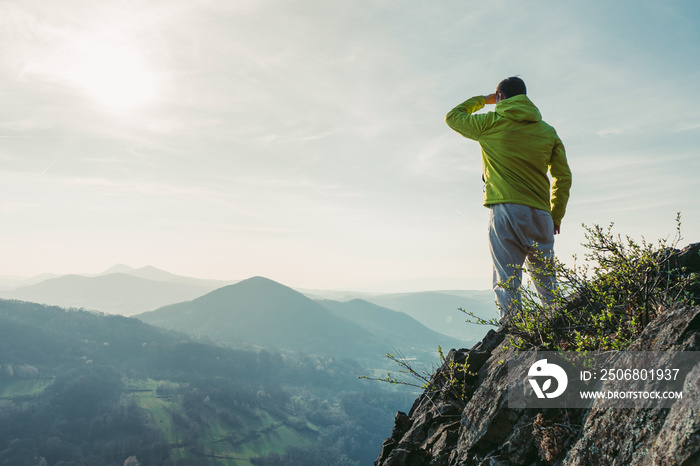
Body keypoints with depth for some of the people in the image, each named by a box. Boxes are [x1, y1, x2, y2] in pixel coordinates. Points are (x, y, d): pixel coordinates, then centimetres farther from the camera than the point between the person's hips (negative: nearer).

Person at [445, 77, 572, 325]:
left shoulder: (491, 123, 3)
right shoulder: (548, 131, 15)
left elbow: (452, 116, 19)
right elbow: (563, 177, 13)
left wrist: (482, 100, 30)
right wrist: (556, 216, 19)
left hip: (506, 210, -4)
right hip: (540, 214, 4)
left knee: (507, 281, -6)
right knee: (547, 283, 11)